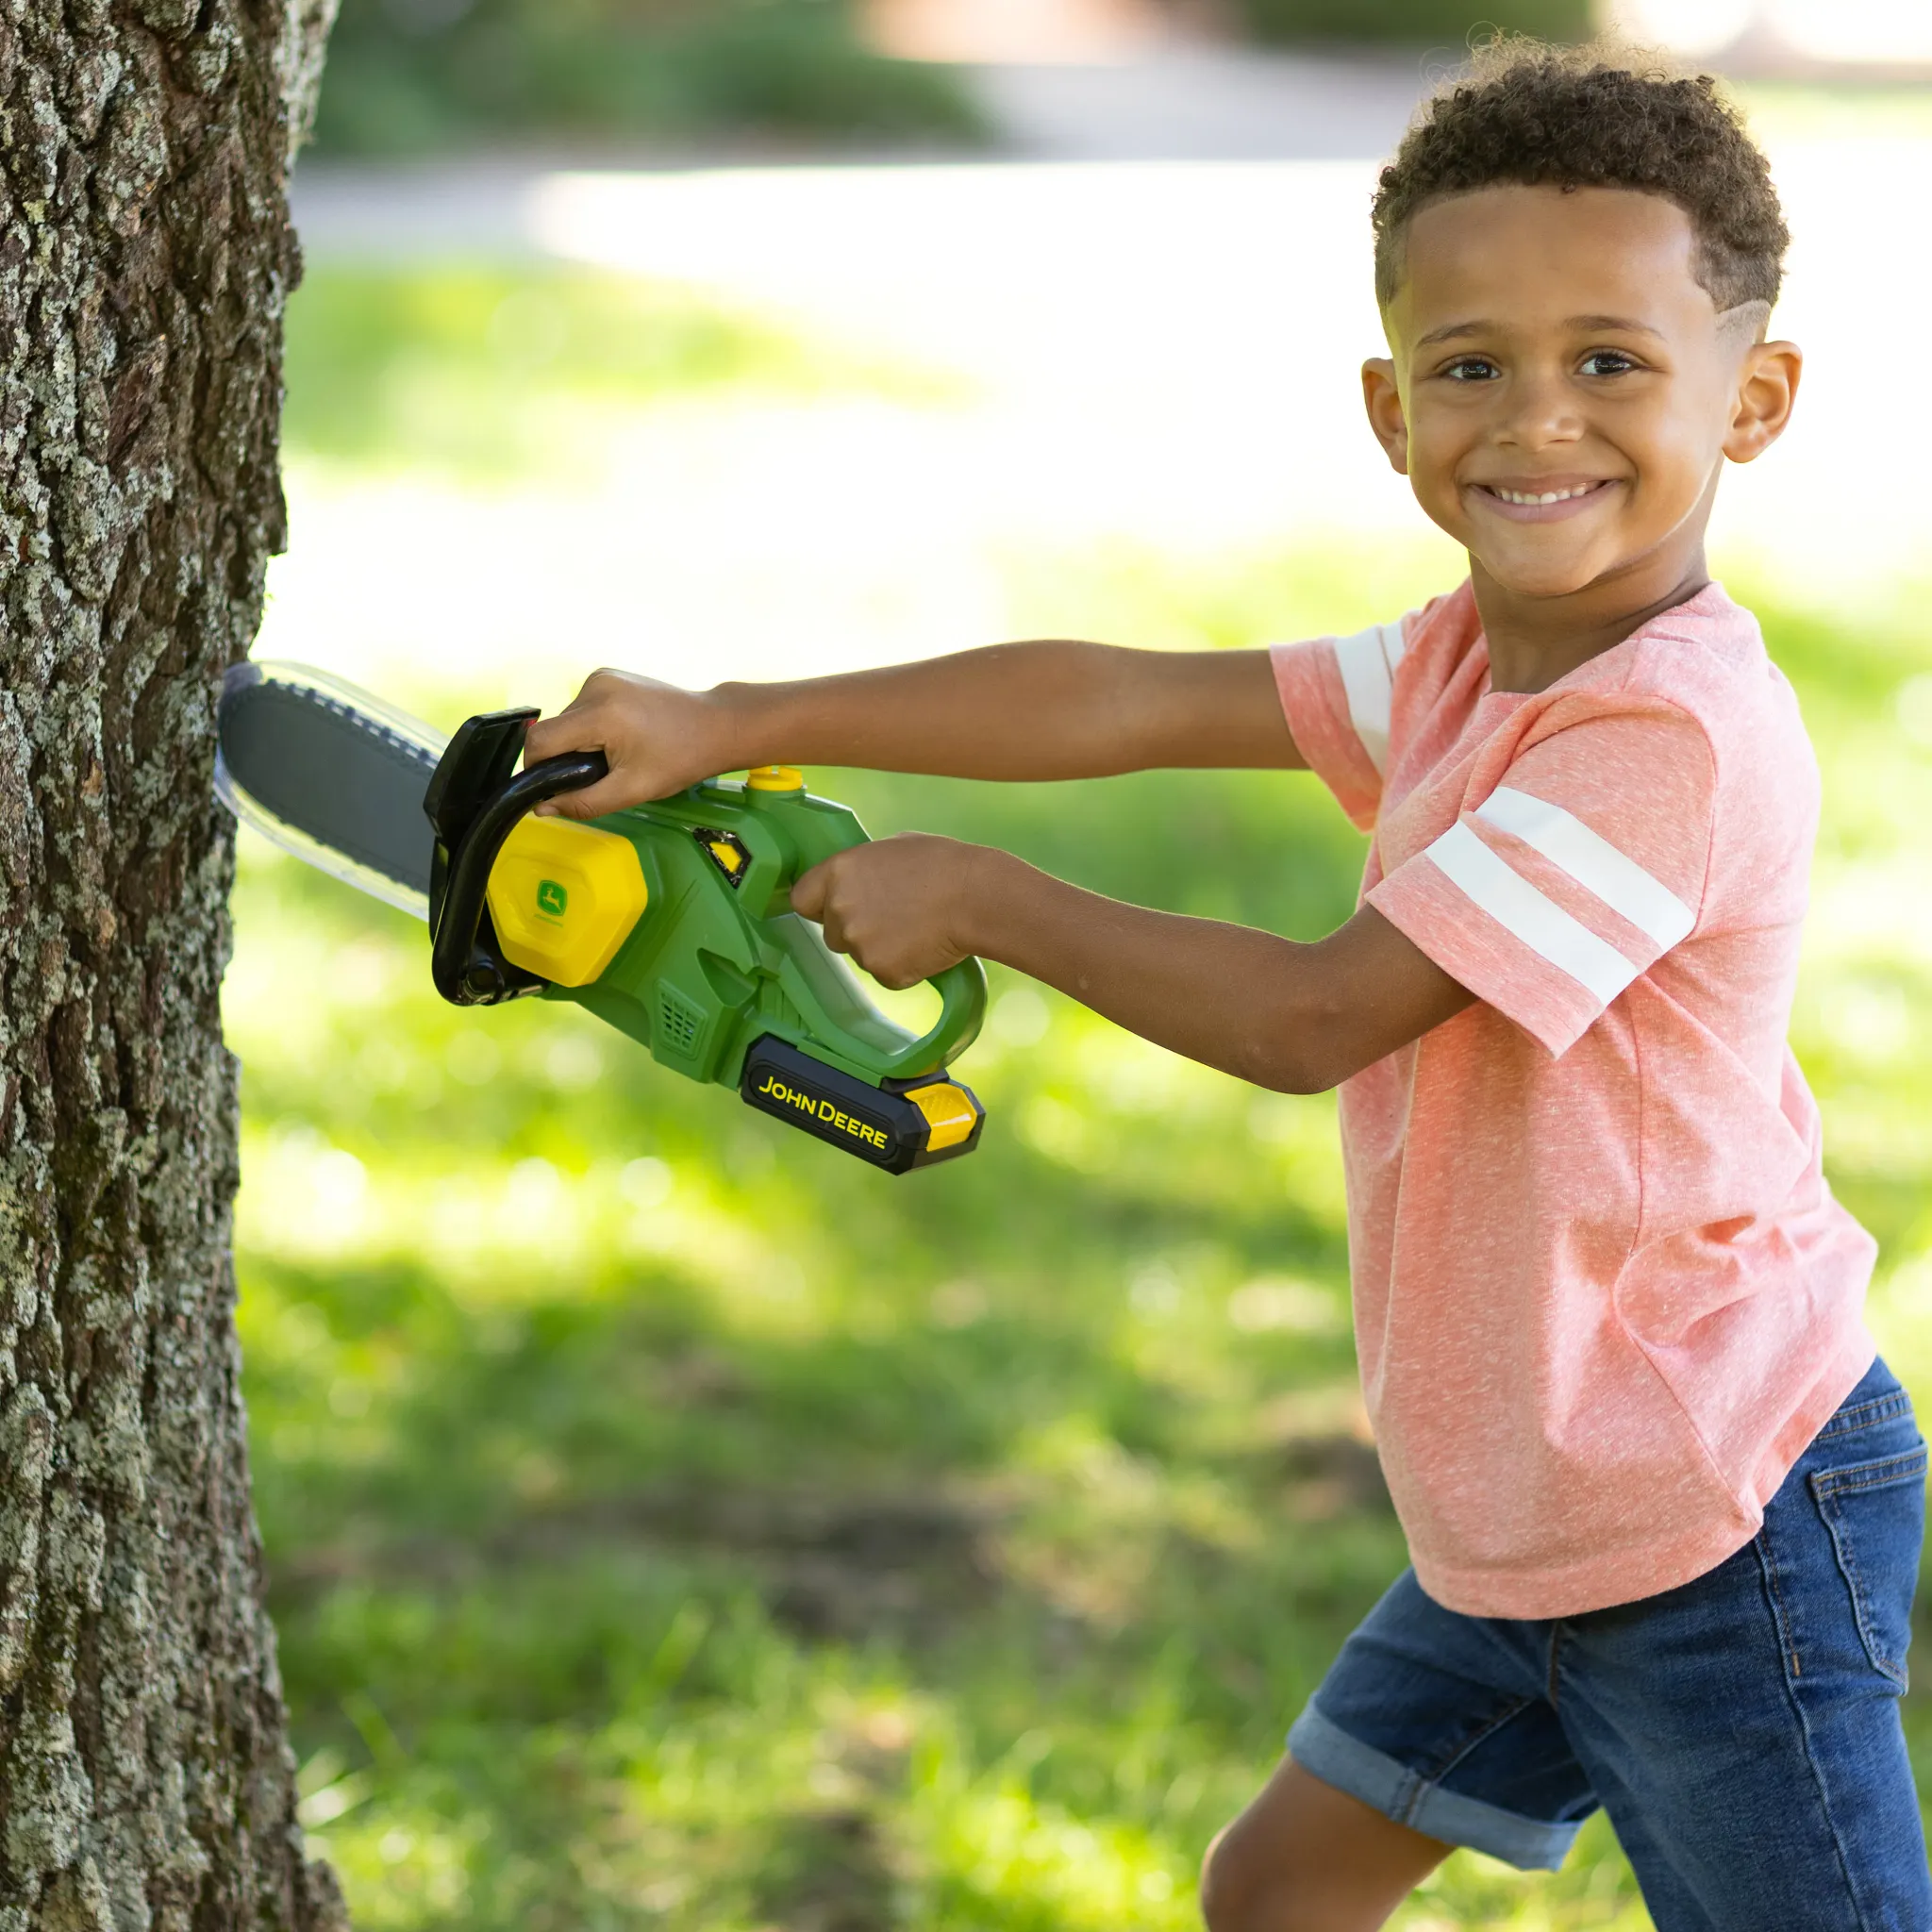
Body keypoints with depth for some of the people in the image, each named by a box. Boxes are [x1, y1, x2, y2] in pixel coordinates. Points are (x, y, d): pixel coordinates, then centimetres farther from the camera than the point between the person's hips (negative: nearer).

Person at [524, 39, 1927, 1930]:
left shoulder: (1679, 731, -25)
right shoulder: (1466, 667, 5)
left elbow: (1319, 1015, -23)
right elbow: (1131, 702, 5)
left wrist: (976, 899, -12)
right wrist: (733, 725, 1)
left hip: (1719, 1540, -9)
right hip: (1527, 1516, 9)